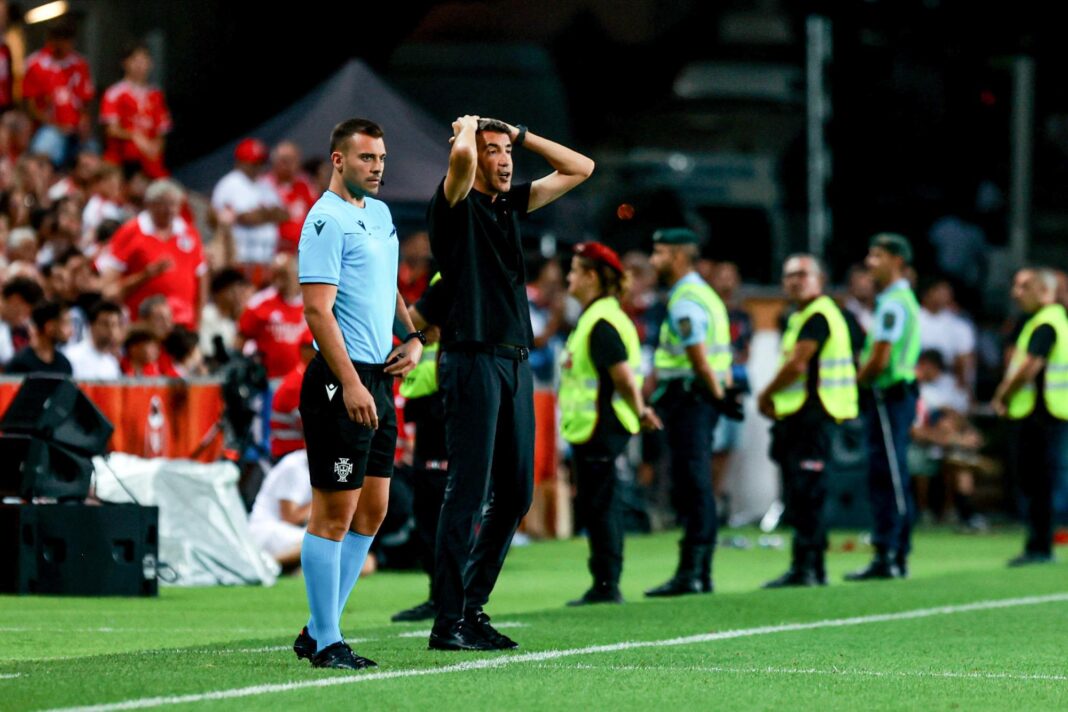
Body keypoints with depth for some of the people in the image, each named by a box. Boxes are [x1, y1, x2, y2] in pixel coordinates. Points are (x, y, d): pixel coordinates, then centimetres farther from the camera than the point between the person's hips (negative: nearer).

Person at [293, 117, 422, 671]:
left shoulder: (380, 213, 17)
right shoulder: (327, 220, -11)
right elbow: (317, 309, -18)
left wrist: (413, 339, 13)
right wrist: (350, 383, -24)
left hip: (379, 379, 9)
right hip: (341, 380, -9)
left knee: (371, 510, 11)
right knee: (334, 512, -6)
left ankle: (319, 631, 17)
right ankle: (326, 643, -2)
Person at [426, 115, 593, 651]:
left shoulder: (511, 204, 16)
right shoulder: (456, 206, -5)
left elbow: (579, 168, 24)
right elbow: (461, 156, -27)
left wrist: (520, 134, 15)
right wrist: (467, 128, -4)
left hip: (516, 362, 8)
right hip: (472, 360, -8)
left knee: (515, 494, 9)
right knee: (468, 491, -9)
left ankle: (473, 607, 17)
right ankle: (448, 622, -6)